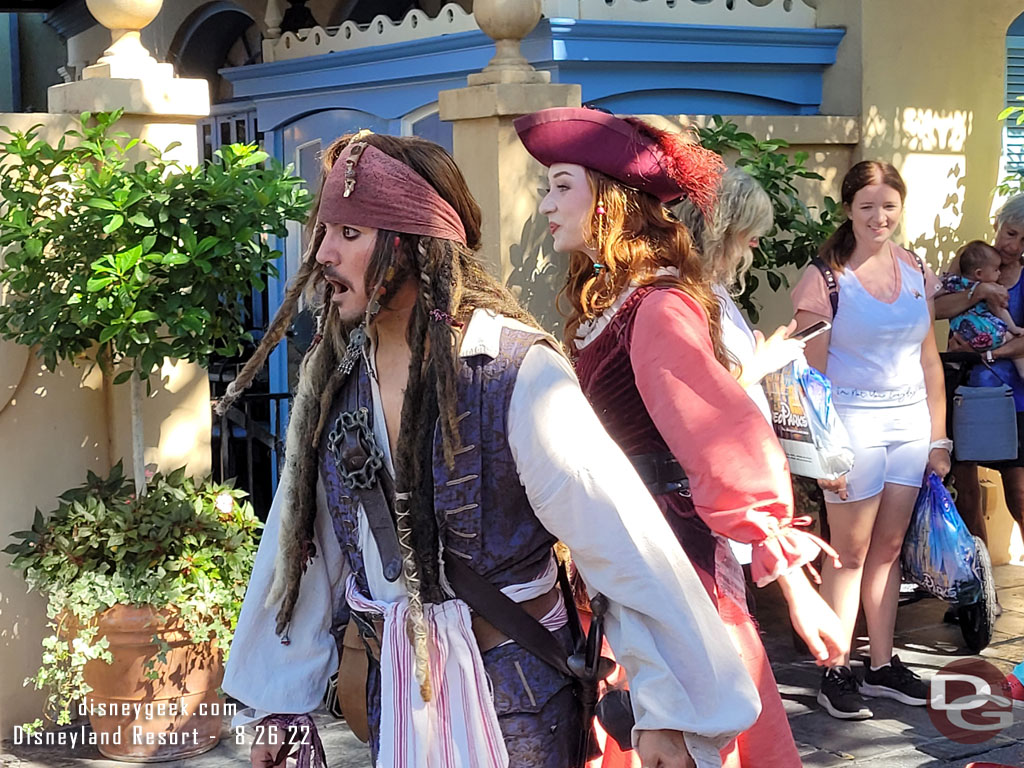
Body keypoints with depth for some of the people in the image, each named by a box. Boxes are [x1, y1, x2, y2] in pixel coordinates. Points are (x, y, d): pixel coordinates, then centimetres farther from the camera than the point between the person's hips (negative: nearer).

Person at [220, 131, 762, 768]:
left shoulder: (517, 373, -20)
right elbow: (302, 540, 5)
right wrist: (278, 700, 9)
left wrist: (667, 711, -21)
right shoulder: (333, 374, -2)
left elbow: (624, 544, -20)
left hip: (512, 690, -5)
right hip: (394, 688, 5)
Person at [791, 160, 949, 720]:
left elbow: (929, 359, 13)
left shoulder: (916, 272, 8)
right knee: (851, 552, 1)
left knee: (888, 547, 12)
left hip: (910, 421, 5)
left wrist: (939, 437, 11)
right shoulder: (825, 278, -9)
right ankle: (836, 673, 11)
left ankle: (882, 665, 22)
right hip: (854, 421, -5)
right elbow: (811, 374, -10)